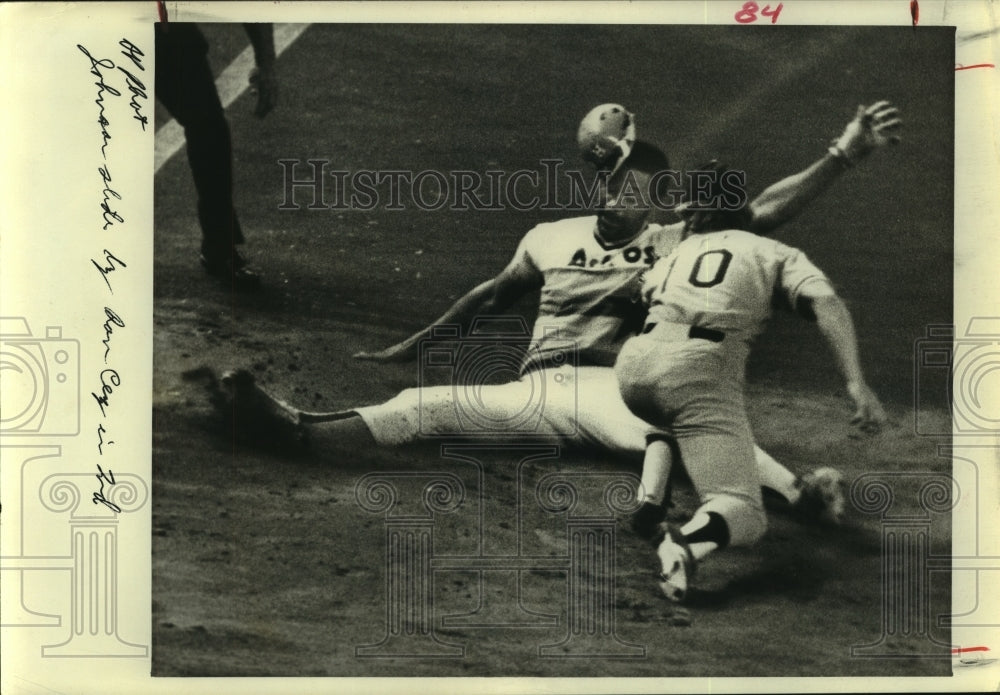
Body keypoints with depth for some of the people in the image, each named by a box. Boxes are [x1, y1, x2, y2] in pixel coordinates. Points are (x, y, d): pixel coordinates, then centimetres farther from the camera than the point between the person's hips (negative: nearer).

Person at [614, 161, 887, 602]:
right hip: (700, 371, -4)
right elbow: (825, 304, 4)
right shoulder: (776, 253, 23)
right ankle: (689, 544, -41)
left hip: (634, 365, 5)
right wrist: (857, 384, -5)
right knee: (744, 514, -10)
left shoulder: (675, 256, 32)